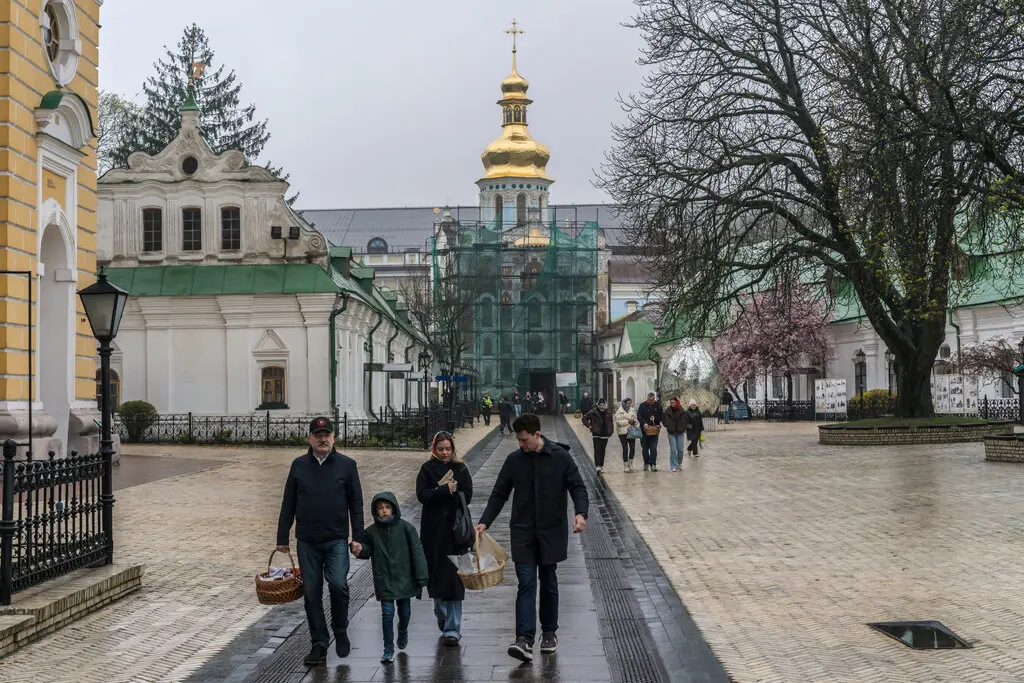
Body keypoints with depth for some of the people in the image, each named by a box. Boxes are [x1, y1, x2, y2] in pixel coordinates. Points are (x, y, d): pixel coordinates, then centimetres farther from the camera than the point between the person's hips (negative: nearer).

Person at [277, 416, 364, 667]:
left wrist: (357, 537, -2)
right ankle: (319, 644, 15)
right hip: (307, 542, 2)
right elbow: (288, 504, 11)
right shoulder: (299, 465, 7)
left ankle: (340, 630, 9)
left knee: (338, 584, -16)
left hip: (336, 540, -2)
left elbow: (356, 503, 4)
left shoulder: (346, 465, 2)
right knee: (311, 593, 5)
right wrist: (282, 538, 9)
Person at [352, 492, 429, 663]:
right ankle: (388, 649, 7)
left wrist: (421, 577, -8)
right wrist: (359, 550, -12)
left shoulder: (405, 527, -8)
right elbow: (368, 551, 12)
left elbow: (417, 551, -6)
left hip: (404, 579, 0)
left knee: (404, 612, 14)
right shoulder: (371, 532, -2)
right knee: (387, 613, -3)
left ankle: (403, 632, 45)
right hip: (384, 582, 0)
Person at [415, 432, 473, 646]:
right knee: (435, 575, 5)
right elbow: (422, 495, -7)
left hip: (455, 530, -1)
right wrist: (446, 490, -16)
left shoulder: (460, 469, 7)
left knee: (454, 577, -6)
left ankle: (452, 629, -4)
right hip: (433, 532, 1)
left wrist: (437, 494, -12)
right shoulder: (427, 469, 6)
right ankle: (442, 618, 26)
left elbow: (466, 496, -3)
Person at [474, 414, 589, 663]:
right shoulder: (514, 460, 1)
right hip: (522, 533, 1)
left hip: (551, 531, -1)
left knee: (549, 583, 11)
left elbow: (577, 487, -4)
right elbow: (499, 495, 5)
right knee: (526, 584, -7)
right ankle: (524, 639, -13)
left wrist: (581, 513, -22)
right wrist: (484, 522, -5)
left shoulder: (560, 456, -6)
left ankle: (549, 632, 27)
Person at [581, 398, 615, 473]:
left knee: (603, 450, 10)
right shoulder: (593, 412, -6)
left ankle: (601, 465, 21)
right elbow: (584, 418, 2)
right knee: (597, 450, -12)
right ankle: (598, 466, -19)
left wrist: (611, 432, 6)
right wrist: (589, 426, -6)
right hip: (596, 435, -3)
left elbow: (611, 423, 13)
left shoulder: (609, 413, 4)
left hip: (605, 435, 3)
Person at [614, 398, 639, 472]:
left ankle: (630, 464, 14)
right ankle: (625, 466, 7)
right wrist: (628, 422, -16)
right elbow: (618, 422, -10)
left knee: (633, 447, -3)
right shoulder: (619, 412, -3)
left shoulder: (633, 410, 12)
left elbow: (635, 419, 22)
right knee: (625, 448, -2)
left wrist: (634, 422, -1)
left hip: (631, 431, 4)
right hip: (623, 432, -4)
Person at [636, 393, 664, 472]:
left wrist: (655, 419, -18)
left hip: (654, 430, -1)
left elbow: (661, 416, 2)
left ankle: (653, 464, -4)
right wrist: (644, 423, -23)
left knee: (653, 448, -5)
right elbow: (639, 416, -7)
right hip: (644, 429, 1)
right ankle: (646, 464, 19)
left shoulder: (658, 406, 4)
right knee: (645, 448, 8)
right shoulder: (642, 405, 1)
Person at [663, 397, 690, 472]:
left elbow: (686, 420, 4)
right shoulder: (668, 411, -3)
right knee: (673, 450, -5)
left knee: (680, 449, 4)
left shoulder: (682, 411, -5)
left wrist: (683, 428, -1)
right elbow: (664, 420, 7)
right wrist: (668, 426, 0)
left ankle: (679, 463, 27)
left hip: (680, 432, 0)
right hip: (671, 433, 0)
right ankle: (674, 466, 0)